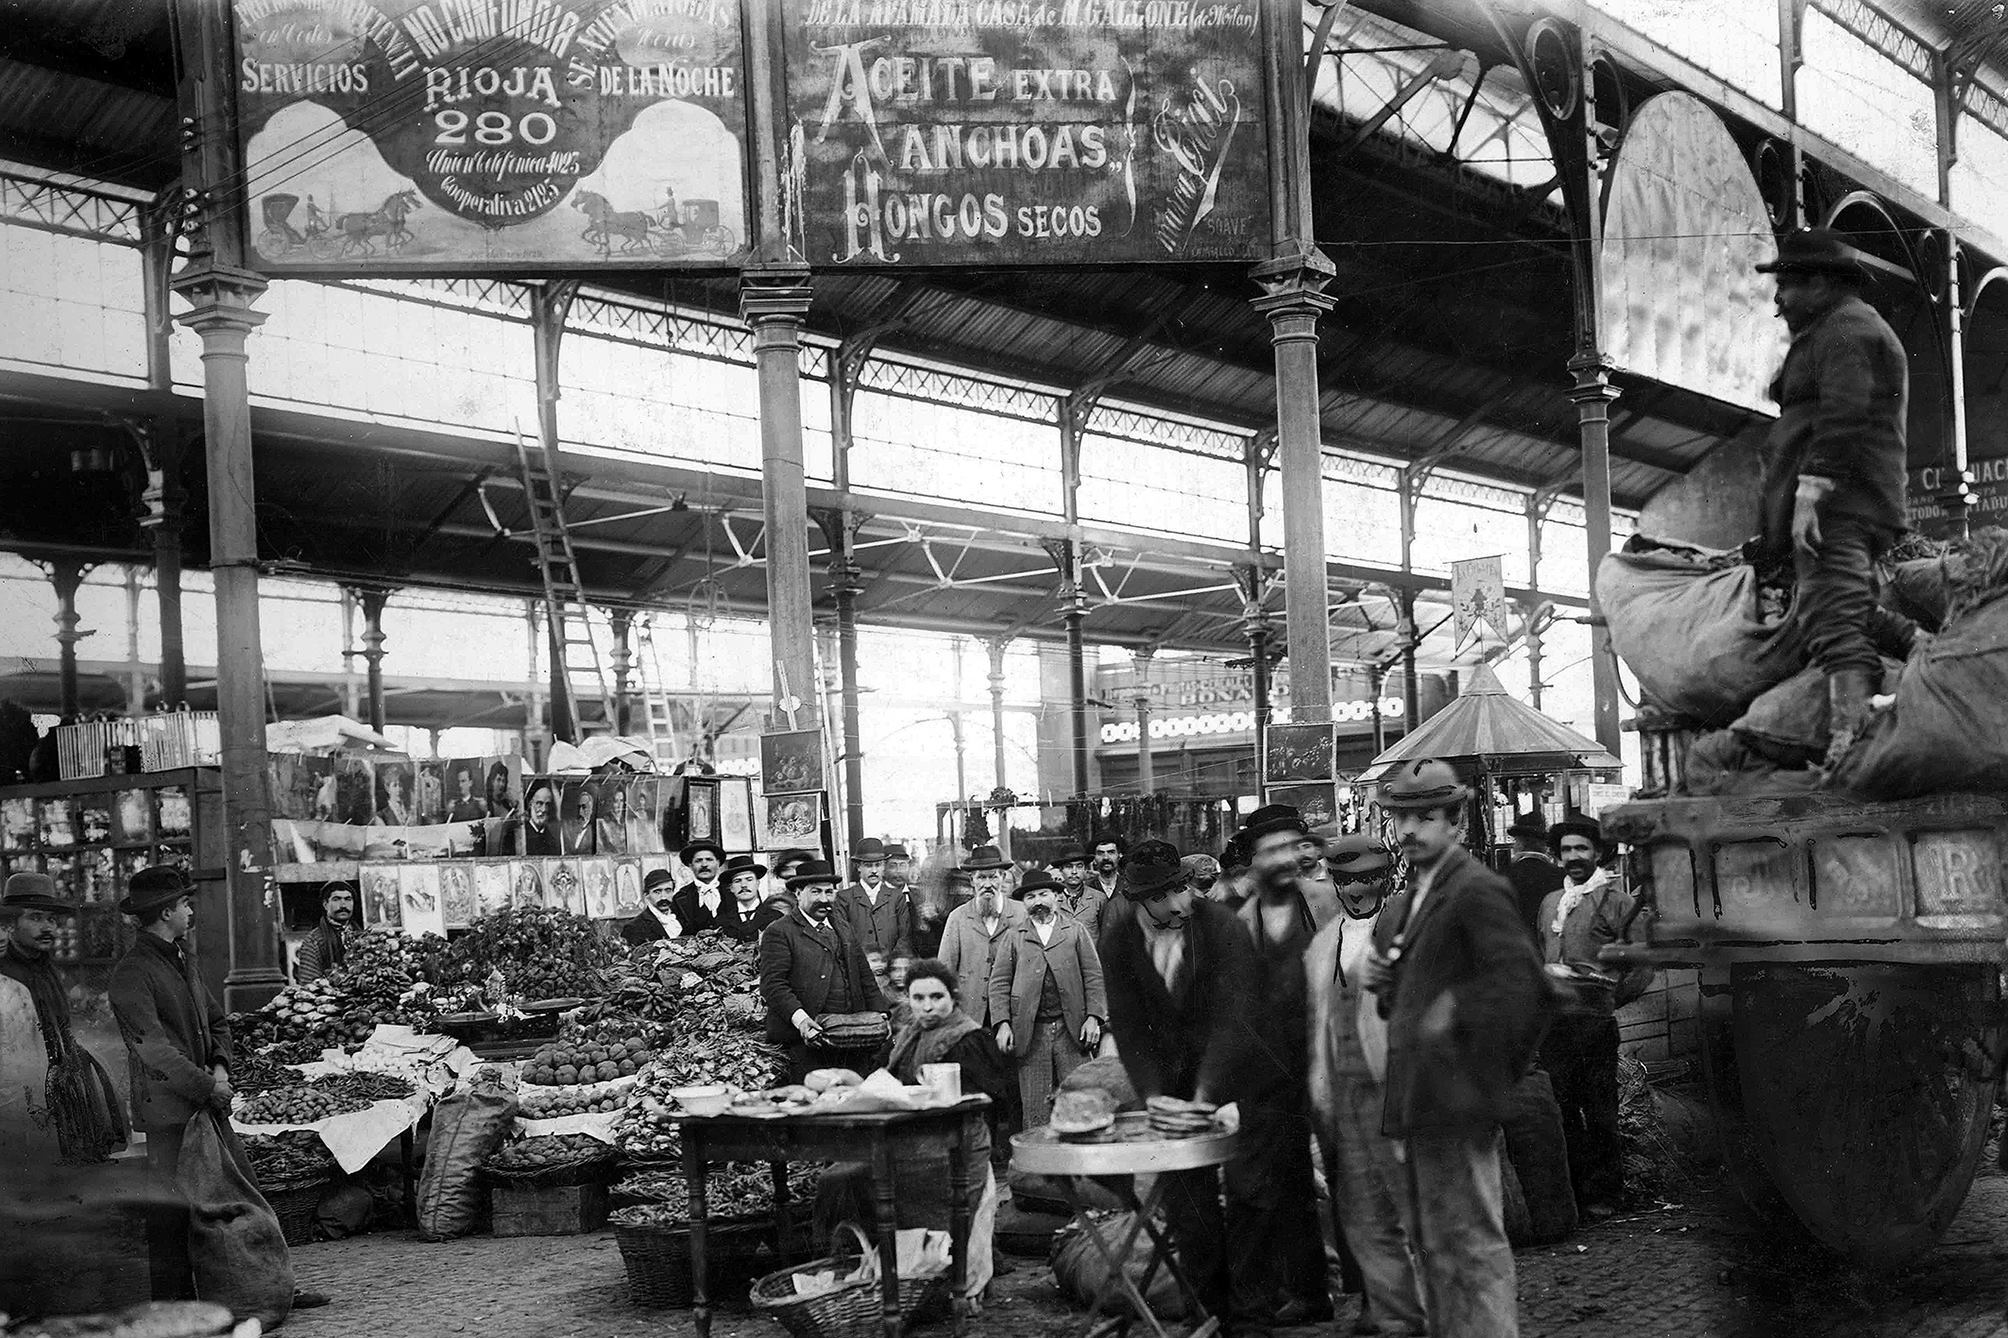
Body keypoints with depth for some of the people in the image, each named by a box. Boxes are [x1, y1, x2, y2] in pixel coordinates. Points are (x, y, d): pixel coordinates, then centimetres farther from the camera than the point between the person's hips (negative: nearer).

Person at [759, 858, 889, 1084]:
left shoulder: (842, 927, 20)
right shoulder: (779, 933, -2)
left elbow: (865, 976, 22)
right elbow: (772, 984, -12)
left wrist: (880, 1013, 9)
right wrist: (799, 1018, -24)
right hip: (806, 1042, -6)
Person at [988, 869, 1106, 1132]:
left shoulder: (1076, 931, 10)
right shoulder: (1012, 938, 10)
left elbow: (1093, 977, 6)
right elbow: (999, 984, 6)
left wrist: (1093, 1018, -5)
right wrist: (1002, 1024, -6)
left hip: (1072, 1030, 0)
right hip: (1030, 1032, 0)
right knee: (1035, 1108, -1)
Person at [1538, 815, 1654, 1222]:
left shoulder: (1614, 900, -3)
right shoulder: (1551, 903, 16)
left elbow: (1643, 961, -6)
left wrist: (1614, 996, -9)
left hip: (1595, 1021, -6)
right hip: (1554, 1021, 6)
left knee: (1599, 1111, 0)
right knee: (1562, 1109, 8)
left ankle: (1604, 1195, 9)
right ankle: (1574, 1189, 17)